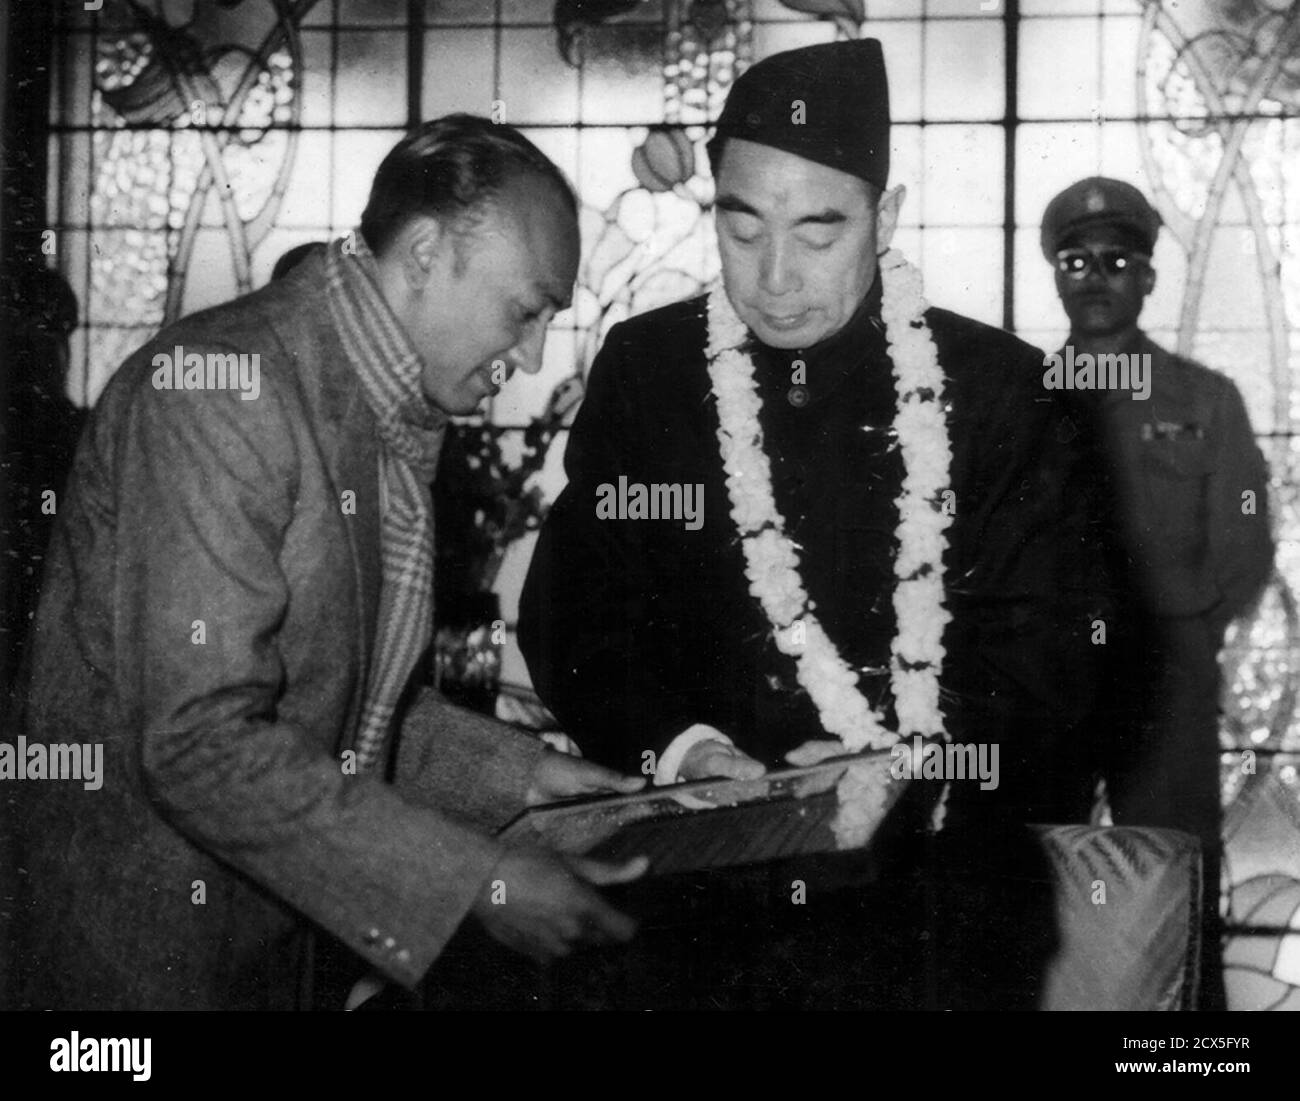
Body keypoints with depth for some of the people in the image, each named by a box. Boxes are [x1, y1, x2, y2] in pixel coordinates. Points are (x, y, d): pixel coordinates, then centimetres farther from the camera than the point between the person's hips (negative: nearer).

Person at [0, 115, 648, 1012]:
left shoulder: (395, 418, 7)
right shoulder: (219, 391, -21)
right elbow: (201, 746, -27)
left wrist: (517, 772, 3)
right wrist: (478, 885, -25)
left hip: (300, 932, 8)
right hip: (142, 947, -8)